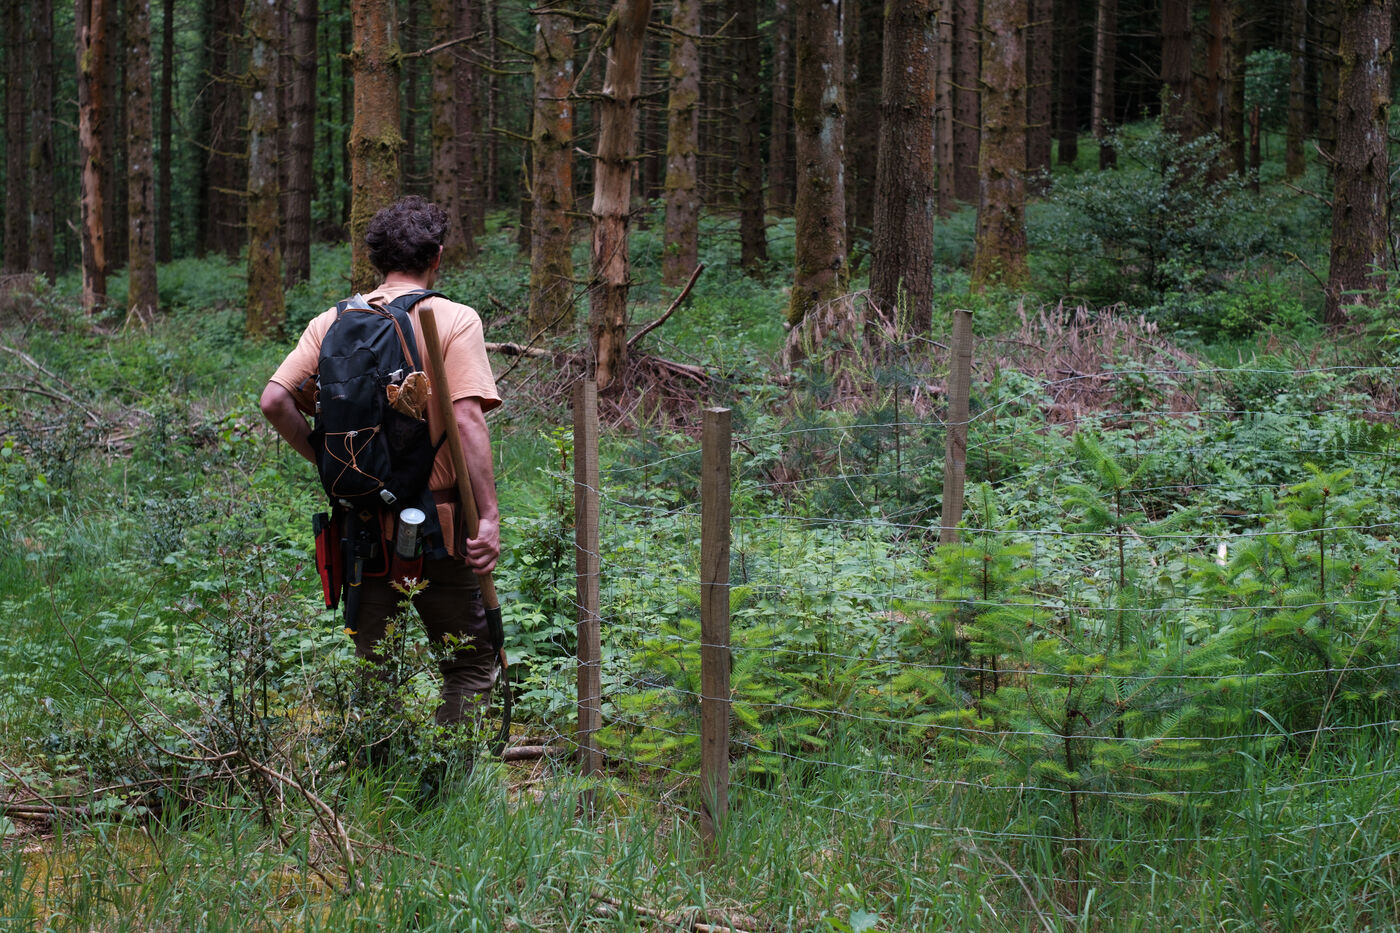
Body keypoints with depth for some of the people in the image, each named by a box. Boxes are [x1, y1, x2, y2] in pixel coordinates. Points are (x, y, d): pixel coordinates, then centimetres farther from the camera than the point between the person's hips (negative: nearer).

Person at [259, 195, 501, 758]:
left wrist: (326, 459, 7)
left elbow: (274, 401, -4)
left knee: (372, 667, 14)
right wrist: (488, 517, -18)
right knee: (472, 660, 10)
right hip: (435, 520, -4)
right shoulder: (454, 321, -7)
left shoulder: (333, 321, 5)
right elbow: (467, 422, -17)